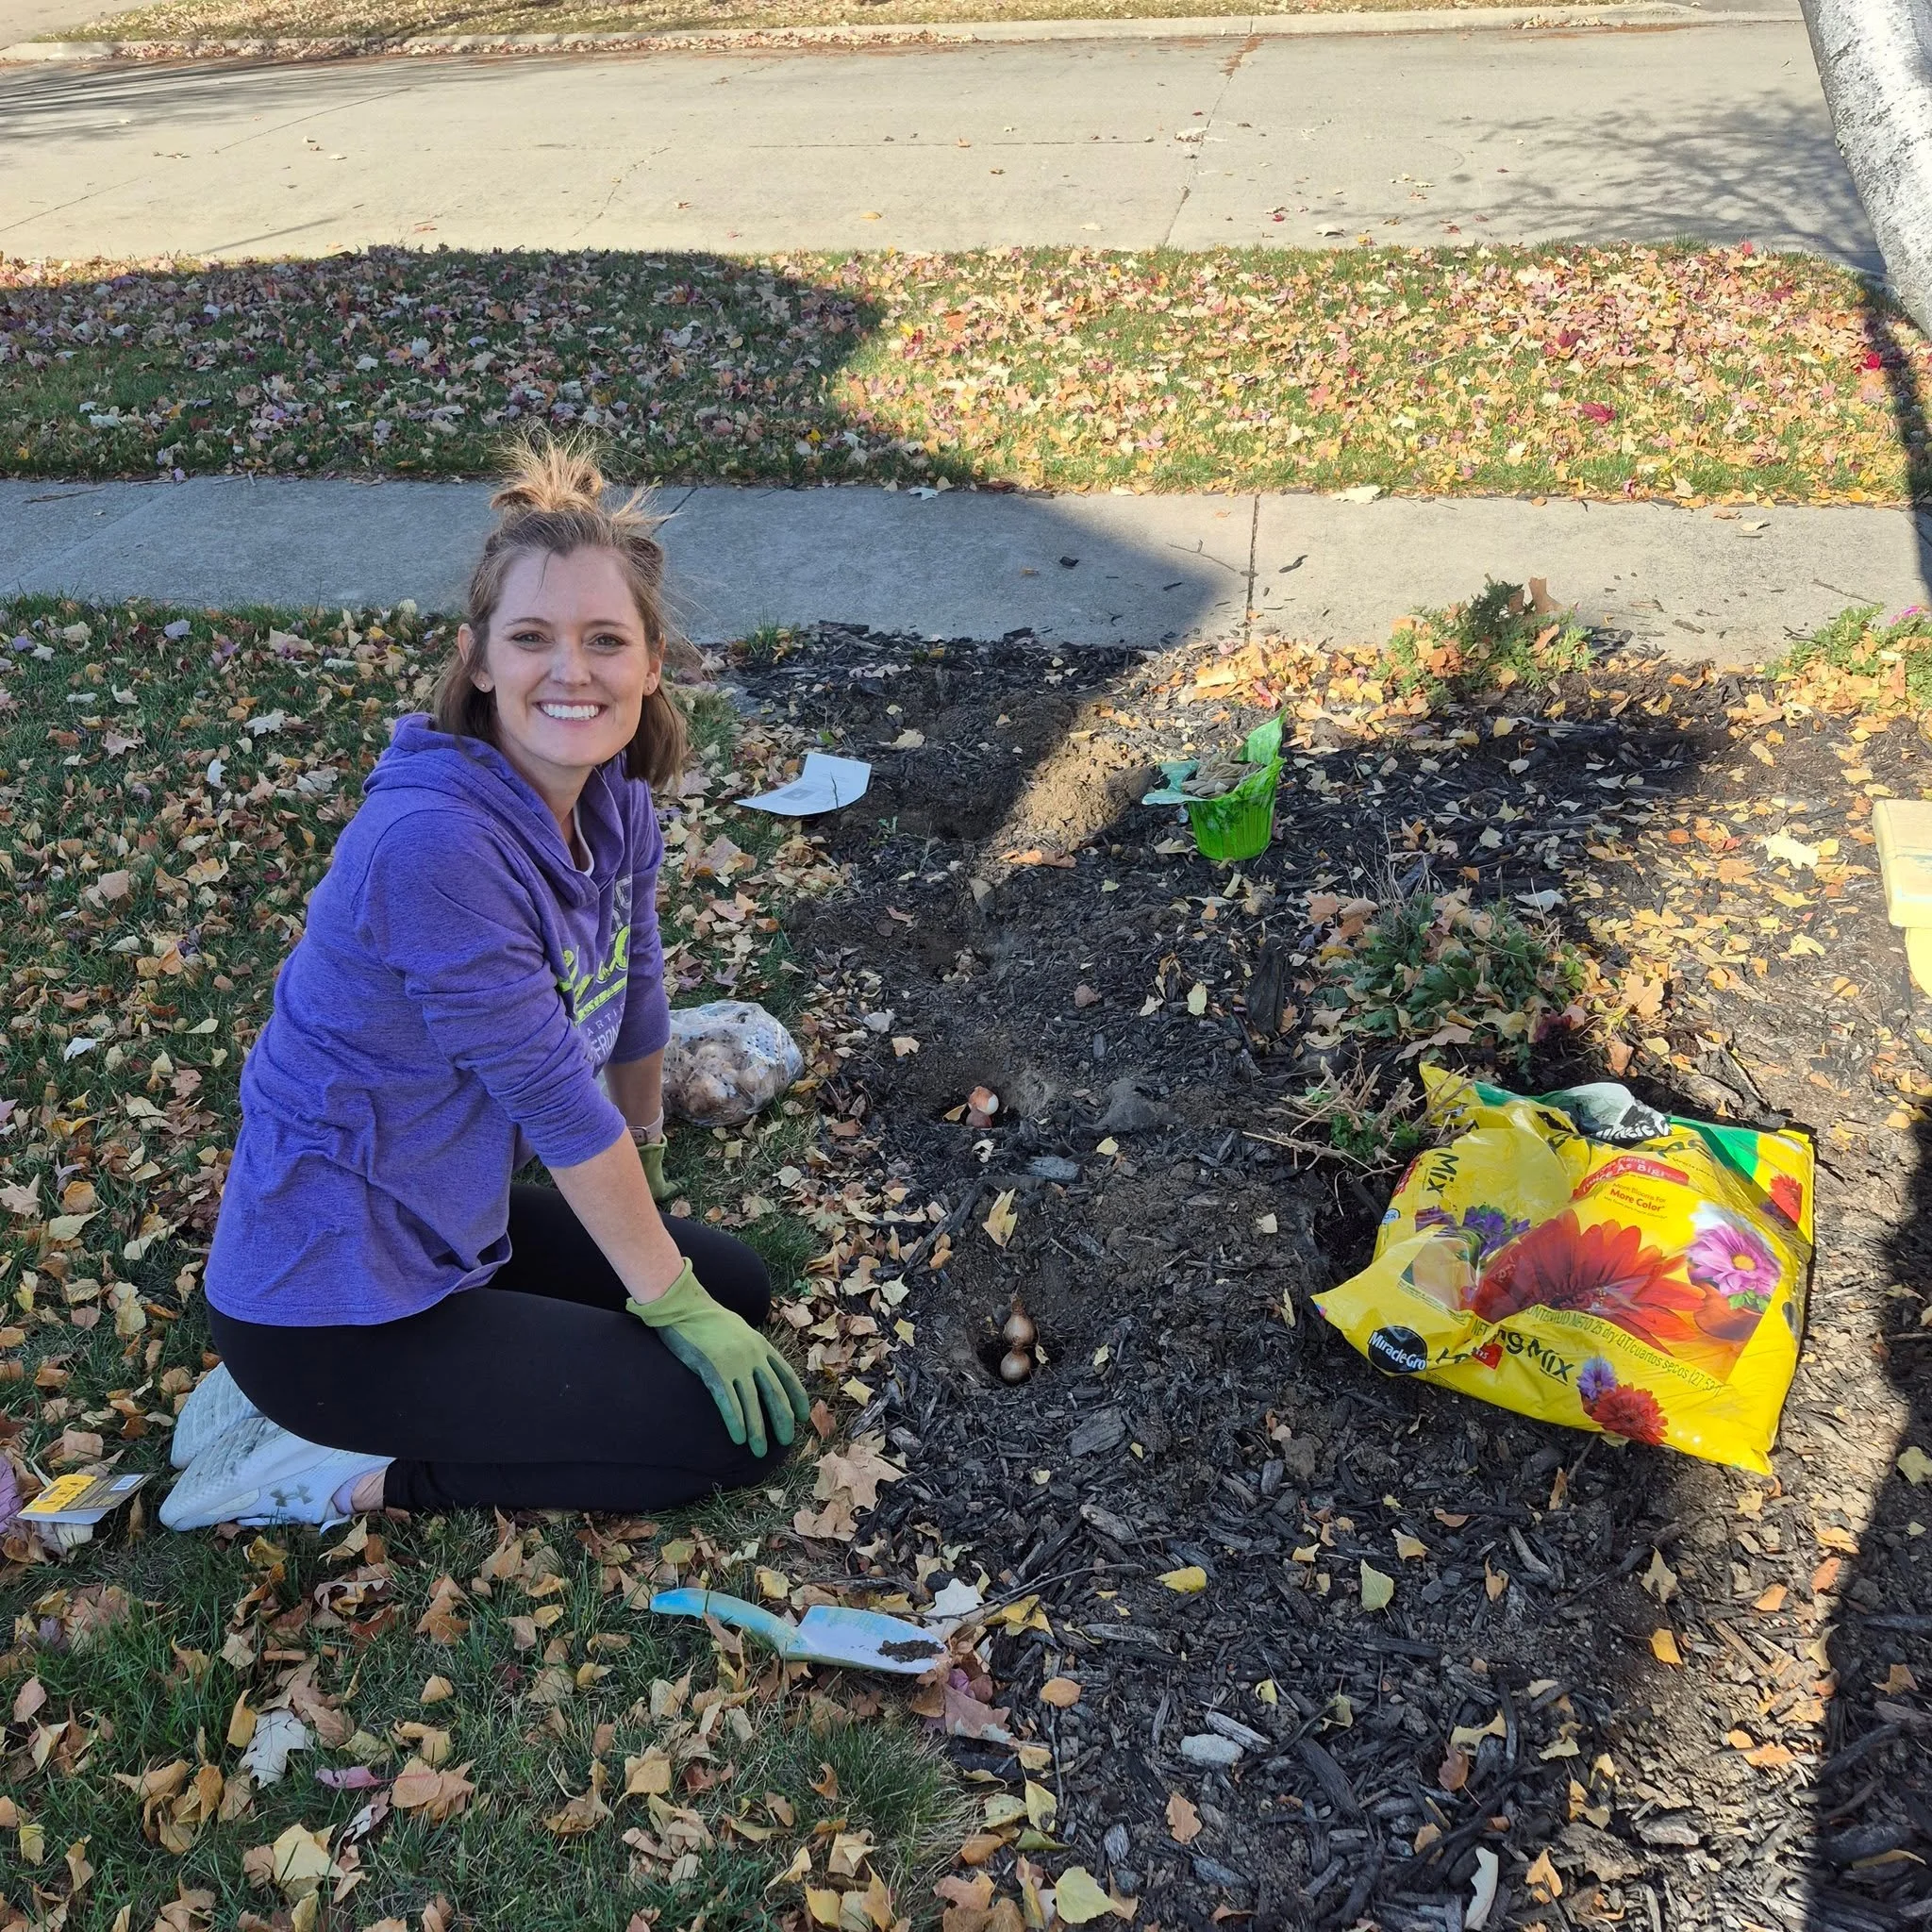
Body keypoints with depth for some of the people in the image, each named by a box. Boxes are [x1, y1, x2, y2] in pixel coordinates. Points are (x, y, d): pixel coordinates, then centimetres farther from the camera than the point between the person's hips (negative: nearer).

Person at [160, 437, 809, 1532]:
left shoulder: (613, 795, -5)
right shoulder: (435, 840, -30)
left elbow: (634, 993, 11)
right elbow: (557, 1097, -23)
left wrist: (645, 1177, 26)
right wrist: (671, 1302, -12)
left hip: (449, 1226, 8)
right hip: (337, 1303, -8)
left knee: (740, 1289, 18)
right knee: (748, 1427, -6)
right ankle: (344, 1469, 1)